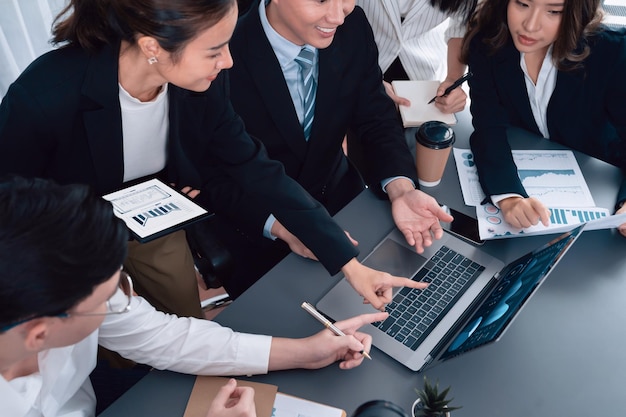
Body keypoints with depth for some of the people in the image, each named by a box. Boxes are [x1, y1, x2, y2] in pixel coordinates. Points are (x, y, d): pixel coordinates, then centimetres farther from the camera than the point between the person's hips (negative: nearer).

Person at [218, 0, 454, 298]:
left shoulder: (353, 28, -11)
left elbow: (377, 120, -4)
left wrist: (401, 190, -23)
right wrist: (280, 224, -34)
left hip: (339, 197, 4)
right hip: (258, 228, -3)